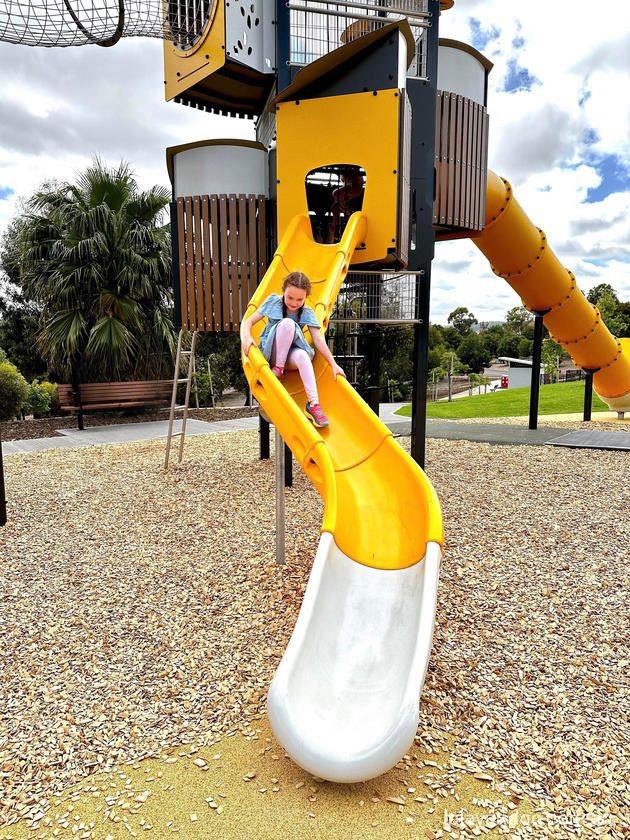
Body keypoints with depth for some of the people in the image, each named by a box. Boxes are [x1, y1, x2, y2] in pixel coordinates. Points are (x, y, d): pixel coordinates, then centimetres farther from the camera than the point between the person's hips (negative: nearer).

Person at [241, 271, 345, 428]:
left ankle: (313, 404, -38)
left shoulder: (307, 313, -2)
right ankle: (278, 369, -22)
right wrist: (247, 337, -26)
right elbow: (248, 322, -3)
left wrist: (334, 365, -16)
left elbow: (318, 340, -7)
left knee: (302, 355, -37)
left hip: (290, 356, 1)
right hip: (271, 352, -1)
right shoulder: (274, 301, -3)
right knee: (288, 323, -28)